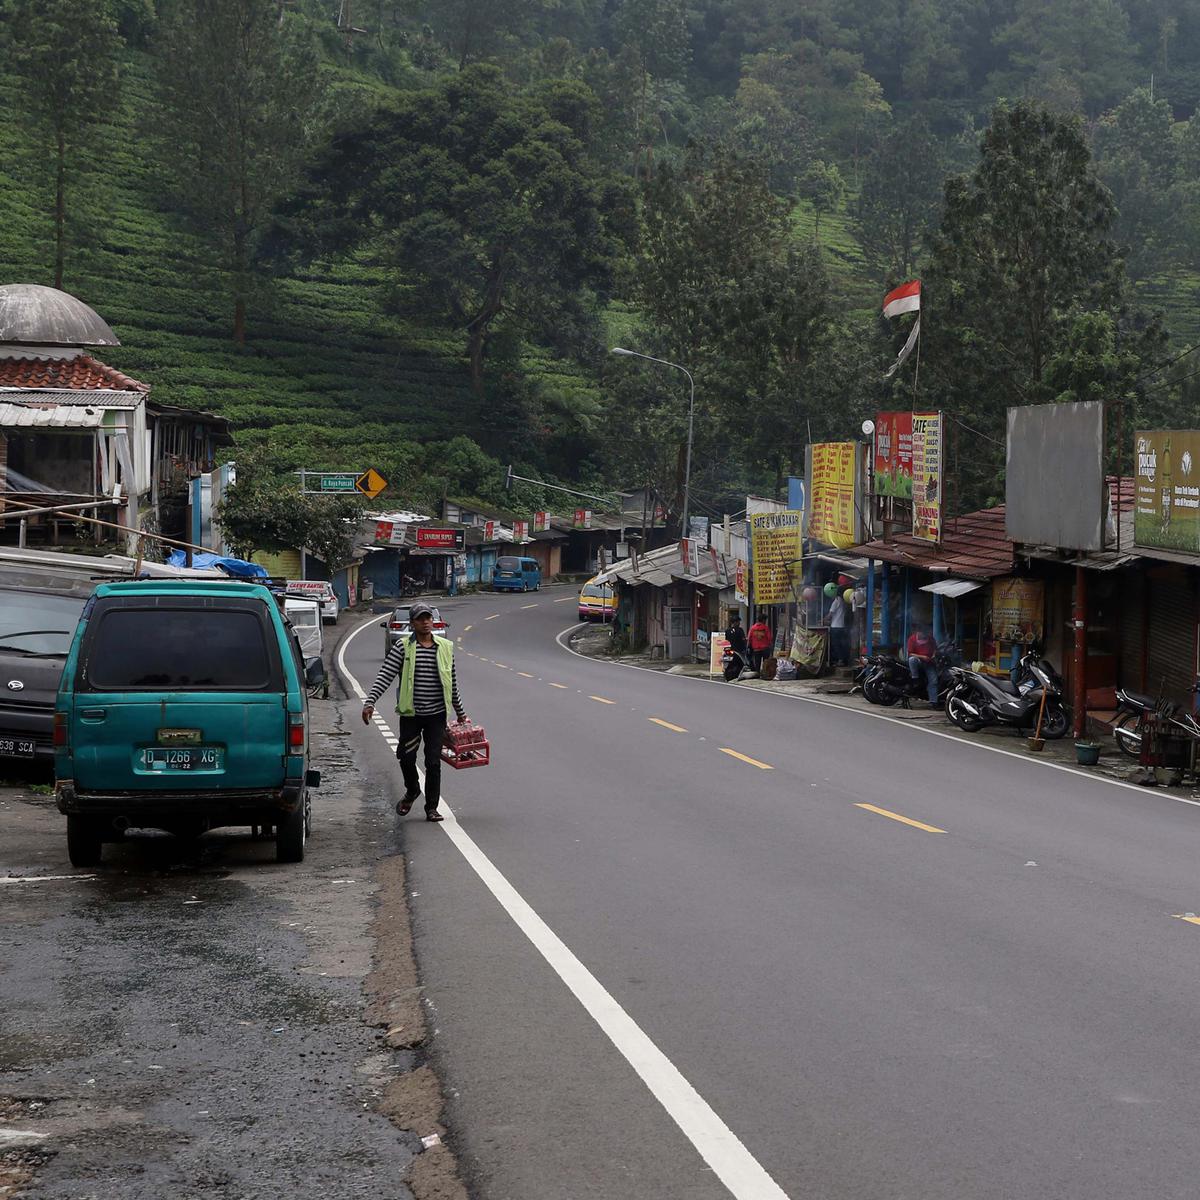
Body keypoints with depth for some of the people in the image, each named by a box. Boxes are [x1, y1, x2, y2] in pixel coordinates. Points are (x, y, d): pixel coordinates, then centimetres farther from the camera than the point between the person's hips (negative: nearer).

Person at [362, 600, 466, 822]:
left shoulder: (446, 647, 6)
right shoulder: (403, 647, -2)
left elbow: (452, 683, 15)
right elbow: (384, 676, -9)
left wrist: (460, 713, 21)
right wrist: (370, 702, -21)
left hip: (436, 714, 1)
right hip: (410, 714, -1)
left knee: (433, 762, 1)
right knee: (406, 756, 0)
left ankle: (431, 807, 11)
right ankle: (412, 791, 30)